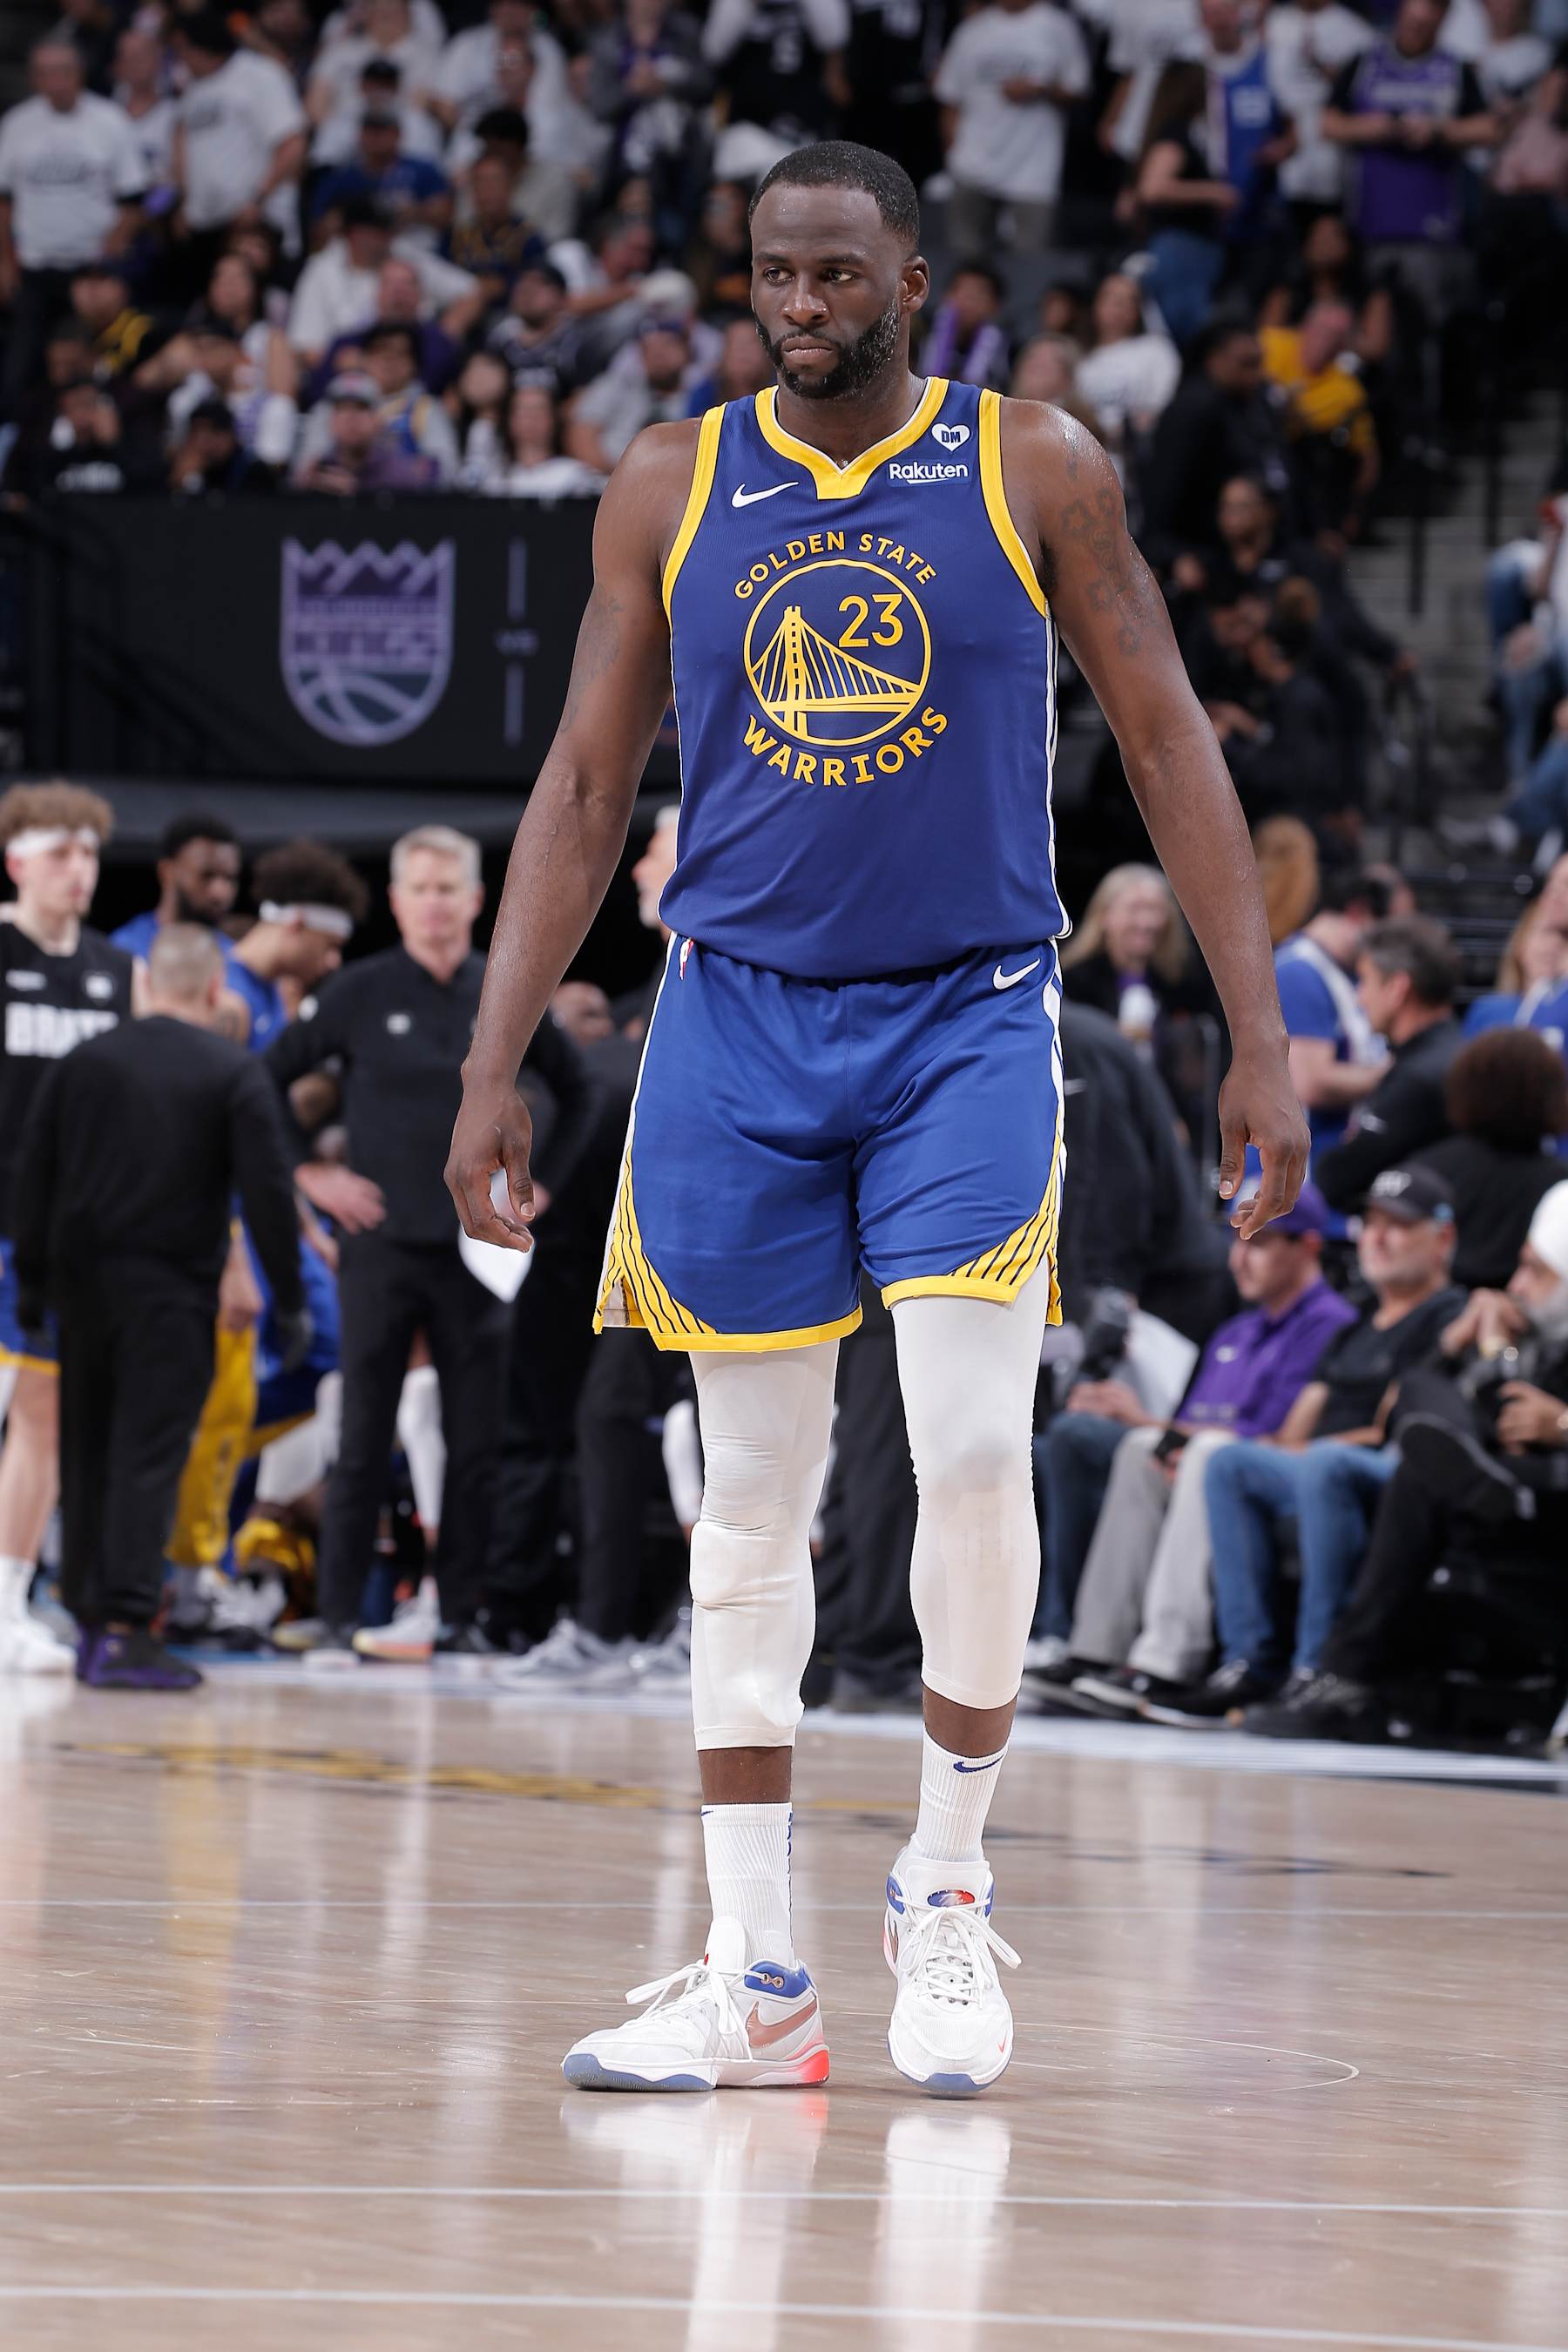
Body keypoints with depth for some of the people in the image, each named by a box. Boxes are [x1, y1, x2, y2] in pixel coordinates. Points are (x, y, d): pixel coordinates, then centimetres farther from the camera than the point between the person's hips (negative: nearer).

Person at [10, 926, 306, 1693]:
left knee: (86, 1455, 13)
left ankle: (90, 1623, 18)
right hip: (172, 1287, -4)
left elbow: (32, 1177, 9)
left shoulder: (82, 1063, 8)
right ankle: (125, 1625, -18)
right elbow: (267, 1191, -6)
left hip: (83, 1283, 4)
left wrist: (32, 1279, 15)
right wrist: (289, 1300, -1)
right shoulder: (233, 1076, -2)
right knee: (149, 1455, -8)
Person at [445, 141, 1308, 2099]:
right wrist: (493, 1067, 2)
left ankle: (946, 1880, 6)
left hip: (968, 1021, -2)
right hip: (739, 1021, 2)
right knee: (752, 1499, 2)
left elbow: (1166, 747, 2)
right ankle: (755, 1975, 5)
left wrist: (1258, 1041, -4)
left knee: (975, 1453, -15)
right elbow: (585, 786, 9)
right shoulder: (670, 490, 4)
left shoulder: (1034, 473, -1)